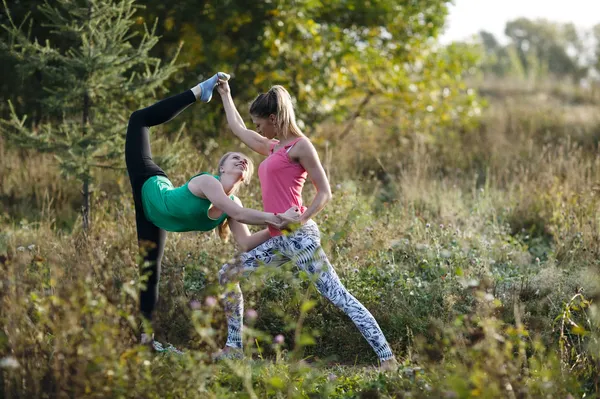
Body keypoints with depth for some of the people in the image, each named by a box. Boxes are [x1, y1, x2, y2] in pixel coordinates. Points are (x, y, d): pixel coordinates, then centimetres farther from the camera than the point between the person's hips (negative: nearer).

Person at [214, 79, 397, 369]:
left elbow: (324, 193, -7)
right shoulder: (272, 147, 21)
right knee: (227, 274, 11)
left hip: (298, 236, -9)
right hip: (278, 240, 9)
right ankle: (234, 347, 17)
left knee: (336, 295, -14)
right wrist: (225, 94, 46)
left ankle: (386, 357, -16)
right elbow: (238, 129, 38)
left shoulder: (300, 146, -3)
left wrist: (300, 220, -17)